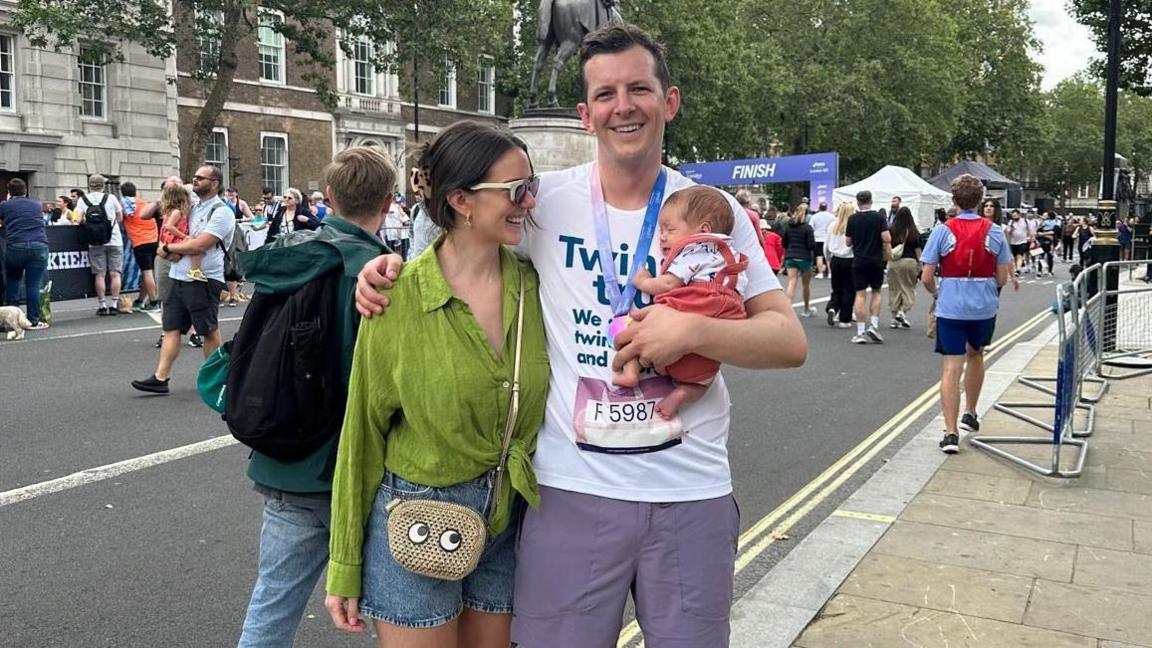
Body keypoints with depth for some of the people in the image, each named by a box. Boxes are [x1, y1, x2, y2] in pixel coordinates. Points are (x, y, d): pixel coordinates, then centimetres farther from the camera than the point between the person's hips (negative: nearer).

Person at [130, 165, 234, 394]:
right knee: (171, 328, 4)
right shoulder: (193, 205, 15)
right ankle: (160, 378, 5)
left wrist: (168, 248, -6)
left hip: (203, 280, -8)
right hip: (179, 278, 8)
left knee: (209, 331, 3)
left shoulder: (221, 212, -10)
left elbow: (199, 245, -18)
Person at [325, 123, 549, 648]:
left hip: (508, 523, 4)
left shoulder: (533, 284, -4)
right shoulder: (398, 296, -14)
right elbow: (364, 427, -7)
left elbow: (547, 406, 6)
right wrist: (345, 567, -3)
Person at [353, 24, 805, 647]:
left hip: (692, 494, 1)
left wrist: (693, 330, -20)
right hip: (571, 491, 0)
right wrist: (392, 266, -6)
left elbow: (789, 341, -3)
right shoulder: (545, 200, -2)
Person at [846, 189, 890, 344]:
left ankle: (861, 332, -1)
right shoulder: (879, 217, -5)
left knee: (860, 295, 2)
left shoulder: (852, 219, -1)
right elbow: (887, 239, -12)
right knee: (876, 292, 15)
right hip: (876, 261, 0)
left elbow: (848, 242, 4)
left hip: (858, 261, 1)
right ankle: (874, 325, 3)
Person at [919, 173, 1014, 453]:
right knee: (975, 355, 25)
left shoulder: (942, 231, -8)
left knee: (952, 367, -1)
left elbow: (926, 277, -8)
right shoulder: (994, 232, -2)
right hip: (984, 307, 2)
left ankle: (951, 432, -7)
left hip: (950, 307, -2)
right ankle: (970, 415, 37)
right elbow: (1002, 278, 1)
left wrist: (936, 293, 12)